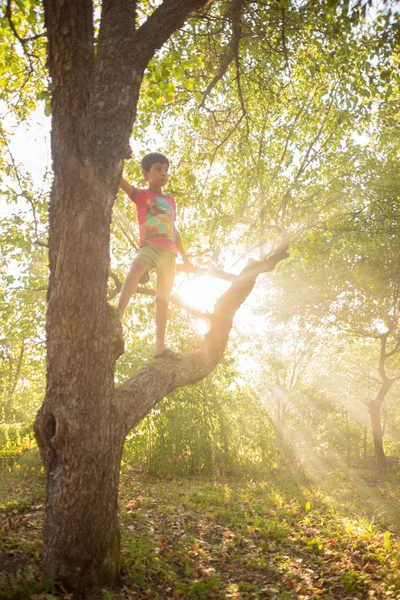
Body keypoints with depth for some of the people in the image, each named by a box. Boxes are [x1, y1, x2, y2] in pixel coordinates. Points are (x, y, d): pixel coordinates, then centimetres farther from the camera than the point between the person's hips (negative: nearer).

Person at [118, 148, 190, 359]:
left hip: (169, 253, 6)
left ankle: (160, 346, 7)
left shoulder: (170, 200, 23)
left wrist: (184, 255, 27)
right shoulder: (141, 195, 9)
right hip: (149, 246, -6)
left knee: (163, 299, 5)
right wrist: (118, 158, -17)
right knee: (137, 267, -40)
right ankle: (118, 315, -56)